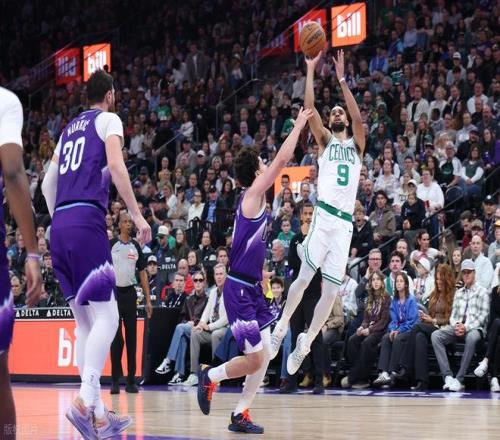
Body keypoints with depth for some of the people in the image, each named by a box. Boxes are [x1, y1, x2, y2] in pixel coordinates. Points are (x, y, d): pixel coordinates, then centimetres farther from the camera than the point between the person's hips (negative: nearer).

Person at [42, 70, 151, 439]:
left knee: (86, 322, 10)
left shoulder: (69, 129, 27)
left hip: (60, 225, 7)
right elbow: (116, 165, -11)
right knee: (106, 316, -10)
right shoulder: (108, 119, 6)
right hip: (86, 220, -7)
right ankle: (85, 401, -26)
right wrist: (137, 215, -12)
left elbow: (47, 184, 24)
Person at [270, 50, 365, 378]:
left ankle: (306, 343, 8)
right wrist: (311, 71, -5)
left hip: (345, 223, 2)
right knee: (305, 277, -12)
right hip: (324, 216, -2)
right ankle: (283, 325, 7)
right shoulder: (325, 141, 14)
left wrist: (341, 79, -7)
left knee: (331, 290, 0)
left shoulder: (357, 145, 16)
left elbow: (359, 117, -2)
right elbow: (310, 110, 1)